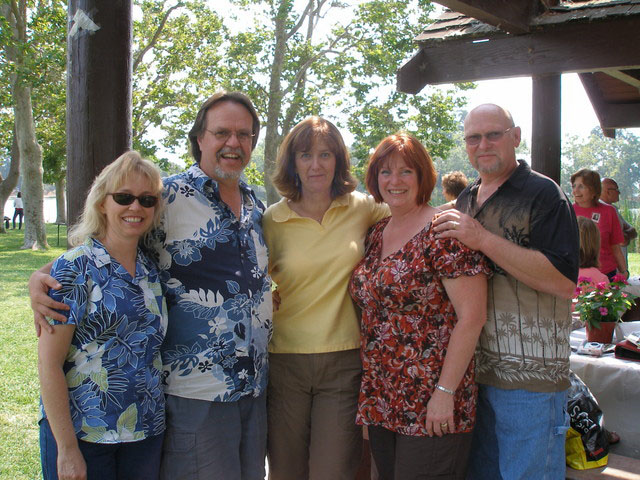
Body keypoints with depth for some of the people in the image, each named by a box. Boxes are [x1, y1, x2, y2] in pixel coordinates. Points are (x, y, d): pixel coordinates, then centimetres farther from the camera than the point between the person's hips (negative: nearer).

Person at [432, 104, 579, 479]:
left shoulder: (542, 193, -7)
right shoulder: (466, 200, 15)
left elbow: (564, 282, -20)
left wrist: (483, 239, -21)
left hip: (528, 376, -7)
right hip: (472, 367, 7)